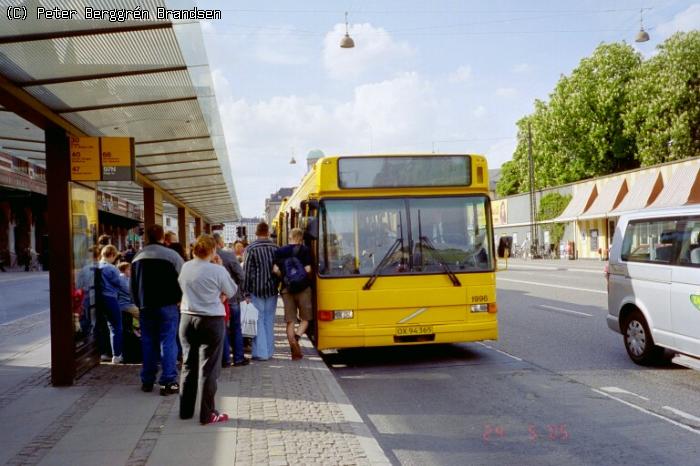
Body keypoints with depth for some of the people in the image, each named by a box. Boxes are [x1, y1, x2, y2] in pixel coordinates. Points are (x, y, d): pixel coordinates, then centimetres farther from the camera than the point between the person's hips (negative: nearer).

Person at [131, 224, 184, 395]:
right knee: (168, 342, -1)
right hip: (167, 305, -4)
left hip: (145, 307, 5)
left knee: (148, 343, 13)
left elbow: (133, 285, 13)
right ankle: (168, 382, -3)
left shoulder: (137, 258, 8)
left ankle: (147, 381, 19)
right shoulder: (172, 255, -9)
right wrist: (178, 299, 6)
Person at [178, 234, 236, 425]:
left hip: (187, 319, 5)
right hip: (211, 321, -5)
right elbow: (231, 292, -2)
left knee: (188, 366, 15)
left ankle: (185, 410, 24)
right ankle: (207, 414, 7)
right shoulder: (218, 271, -15)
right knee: (209, 369, 3)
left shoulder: (185, 268, -2)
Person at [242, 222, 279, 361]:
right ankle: (269, 351, 15)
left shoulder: (250, 249, -8)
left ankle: (261, 352, 1)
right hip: (272, 290, 3)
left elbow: (246, 272, -10)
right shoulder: (275, 248, 3)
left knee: (258, 321, 2)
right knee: (269, 321, 11)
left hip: (256, 291, -3)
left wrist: (246, 292, -6)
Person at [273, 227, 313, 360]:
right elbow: (308, 269, -10)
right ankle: (297, 337, -16)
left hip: (287, 289, 2)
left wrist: (285, 276, 12)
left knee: (290, 321, 6)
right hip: (303, 288, -2)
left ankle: (295, 351, 3)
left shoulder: (279, 251, 5)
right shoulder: (305, 250, -2)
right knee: (305, 318, 11)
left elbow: (275, 269, -5)